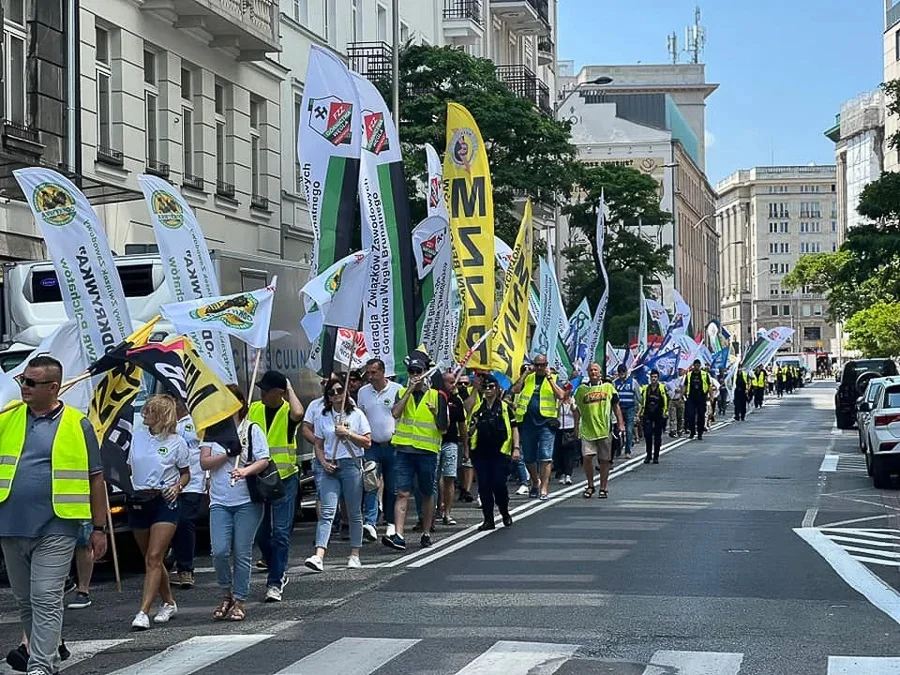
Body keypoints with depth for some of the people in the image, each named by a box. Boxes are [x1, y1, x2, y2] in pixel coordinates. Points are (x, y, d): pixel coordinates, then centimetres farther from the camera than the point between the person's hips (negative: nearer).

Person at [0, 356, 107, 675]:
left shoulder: (77, 424, -1)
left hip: (54, 529, -4)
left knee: (46, 600, -7)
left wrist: (99, 529, 1)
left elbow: (95, 479, 2)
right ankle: (49, 646, 34)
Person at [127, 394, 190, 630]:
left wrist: (178, 487, -11)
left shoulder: (176, 442, -3)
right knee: (150, 558, 13)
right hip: (138, 501, 5)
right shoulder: (138, 435, 7)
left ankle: (143, 612, -16)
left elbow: (186, 473, 8)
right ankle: (169, 603, 30)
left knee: (153, 558, -12)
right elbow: (130, 467, 16)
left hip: (164, 501, -5)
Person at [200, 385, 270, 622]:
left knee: (242, 553, -1)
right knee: (220, 551, -9)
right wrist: (228, 454, -13)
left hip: (247, 501, -2)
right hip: (220, 501, 2)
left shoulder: (252, 429, 2)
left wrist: (245, 471, -25)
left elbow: (264, 461, -6)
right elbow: (204, 462, 2)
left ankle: (239, 601, 10)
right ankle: (226, 594, 13)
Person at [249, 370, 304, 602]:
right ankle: (278, 574, 30)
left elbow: (298, 413, -34)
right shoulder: (254, 409, 6)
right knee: (261, 533, 11)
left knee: (280, 532, -6)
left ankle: (275, 583, -1)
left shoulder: (287, 411, -8)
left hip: (284, 479, -5)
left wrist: (290, 389, -18)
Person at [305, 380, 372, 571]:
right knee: (327, 512, -10)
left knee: (354, 513, 4)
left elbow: (367, 442, 1)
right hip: (330, 468, 1)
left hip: (351, 465, -1)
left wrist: (348, 433, -11)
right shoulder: (323, 417, 10)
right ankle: (319, 556, -21)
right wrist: (324, 462, -4)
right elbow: (318, 445, 13)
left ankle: (355, 555, 12)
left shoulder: (356, 415, 4)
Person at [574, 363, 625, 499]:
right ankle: (590, 485, 8)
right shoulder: (581, 389, 9)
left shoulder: (608, 387, 8)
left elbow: (616, 407, 11)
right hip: (587, 430, 0)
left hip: (604, 430, 0)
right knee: (587, 457, -10)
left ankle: (603, 488, 15)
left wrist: (621, 424, 2)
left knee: (604, 460, 4)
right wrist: (576, 429, 10)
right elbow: (578, 411, 14)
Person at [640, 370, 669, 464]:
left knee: (657, 436, 3)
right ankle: (648, 455, 6)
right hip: (647, 415, 2)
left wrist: (666, 411, -7)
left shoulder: (662, 389, 0)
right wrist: (641, 413, 10)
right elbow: (642, 402, 14)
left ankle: (656, 456, 10)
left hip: (659, 415, -2)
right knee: (647, 435, -5)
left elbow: (666, 401, 2)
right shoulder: (645, 388, 8)